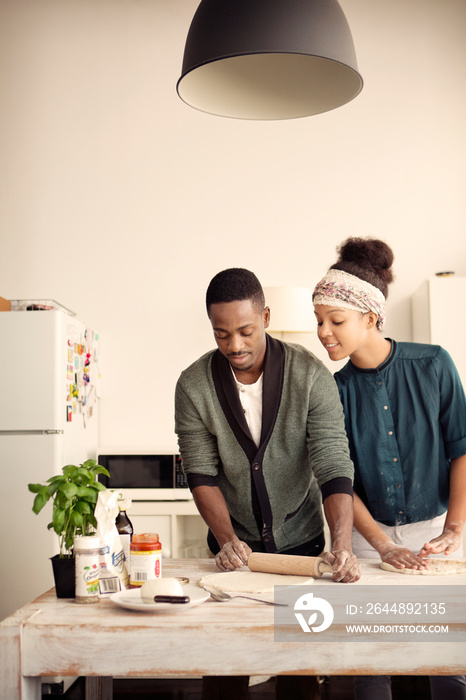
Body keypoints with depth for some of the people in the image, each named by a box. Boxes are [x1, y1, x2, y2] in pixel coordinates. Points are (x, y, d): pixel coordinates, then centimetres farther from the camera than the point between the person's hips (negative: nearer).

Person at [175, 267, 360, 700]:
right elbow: (201, 474, -11)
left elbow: (334, 467, -21)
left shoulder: (311, 376, -16)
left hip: (300, 538, 0)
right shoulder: (193, 386, -11)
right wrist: (226, 539, -25)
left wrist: (342, 544, -34)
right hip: (233, 542, 1)